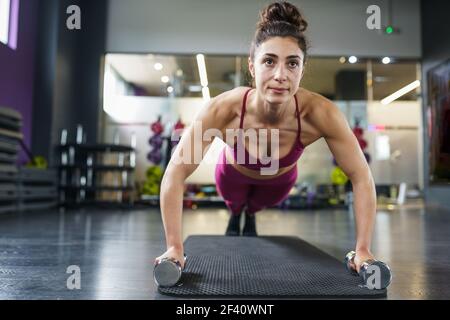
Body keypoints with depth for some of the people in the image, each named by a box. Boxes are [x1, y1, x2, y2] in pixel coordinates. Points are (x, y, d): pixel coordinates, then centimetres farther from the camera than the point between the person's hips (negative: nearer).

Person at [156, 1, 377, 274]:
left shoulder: (319, 112, -41)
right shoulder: (223, 109, -43)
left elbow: (361, 177, -30)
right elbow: (175, 175, -36)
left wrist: (363, 249, -31)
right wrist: (175, 247, -36)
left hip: (280, 178, 1)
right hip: (234, 173, 0)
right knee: (235, 206, 33)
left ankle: (251, 217, 69)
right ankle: (235, 216, 69)